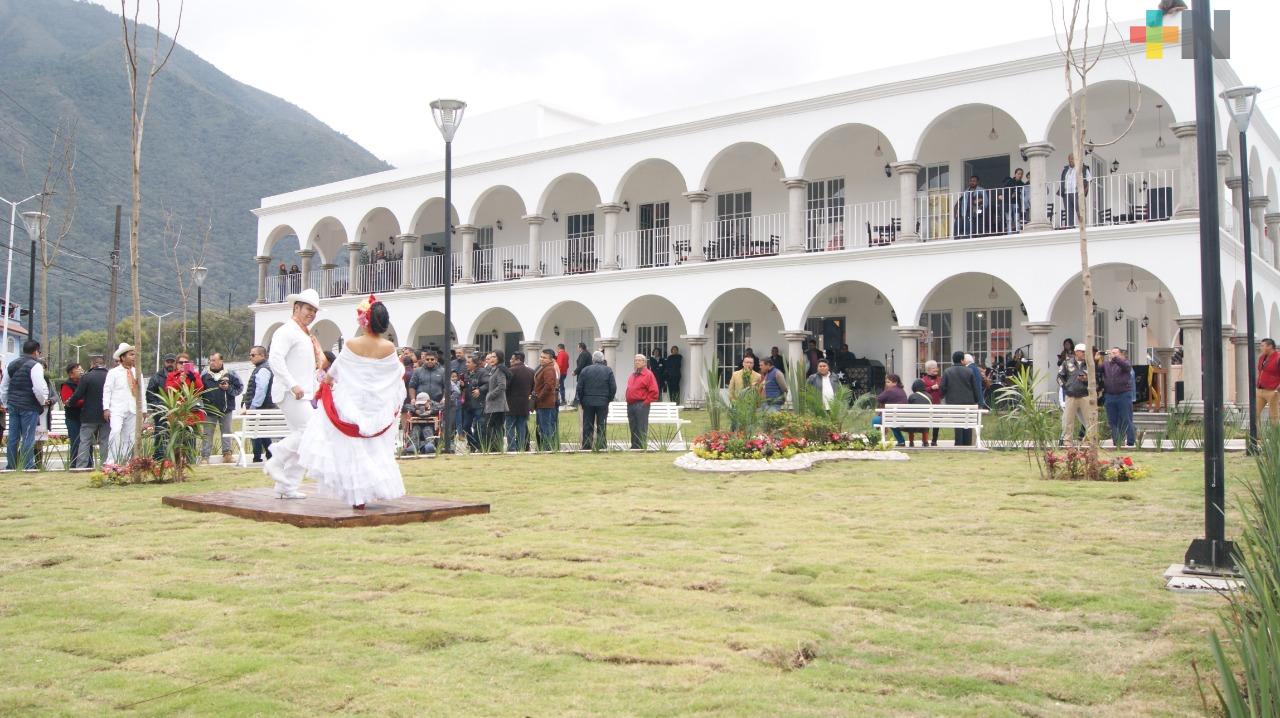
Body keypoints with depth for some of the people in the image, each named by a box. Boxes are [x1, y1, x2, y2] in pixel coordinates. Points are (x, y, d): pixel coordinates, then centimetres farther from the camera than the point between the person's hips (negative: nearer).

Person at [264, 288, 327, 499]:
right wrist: (293, 385, -26)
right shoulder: (287, 331, -7)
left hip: (303, 395, 10)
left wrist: (315, 387, 19)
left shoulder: (306, 336, 24)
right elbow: (274, 359, -21)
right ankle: (274, 462, -8)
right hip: (290, 394, -10)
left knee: (301, 438, 7)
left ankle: (287, 487, 10)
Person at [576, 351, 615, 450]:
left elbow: (579, 388, -1)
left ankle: (586, 447, 7)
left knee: (587, 427, 7)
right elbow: (613, 387, -4)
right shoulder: (608, 371, -2)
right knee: (601, 427, 4)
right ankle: (601, 447, 2)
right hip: (603, 403, -1)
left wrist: (581, 401, 9)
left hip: (588, 402, 1)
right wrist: (609, 399, 9)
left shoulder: (585, 370, 0)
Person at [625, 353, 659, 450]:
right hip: (630, 405, 7)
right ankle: (634, 447, 17)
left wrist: (645, 402, -11)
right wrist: (628, 401, 14)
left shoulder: (648, 374, -4)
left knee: (642, 429, -6)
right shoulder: (631, 375, 19)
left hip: (641, 405, -7)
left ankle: (642, 448, -4)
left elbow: (654, 391, -9)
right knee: (633, 428, 11)